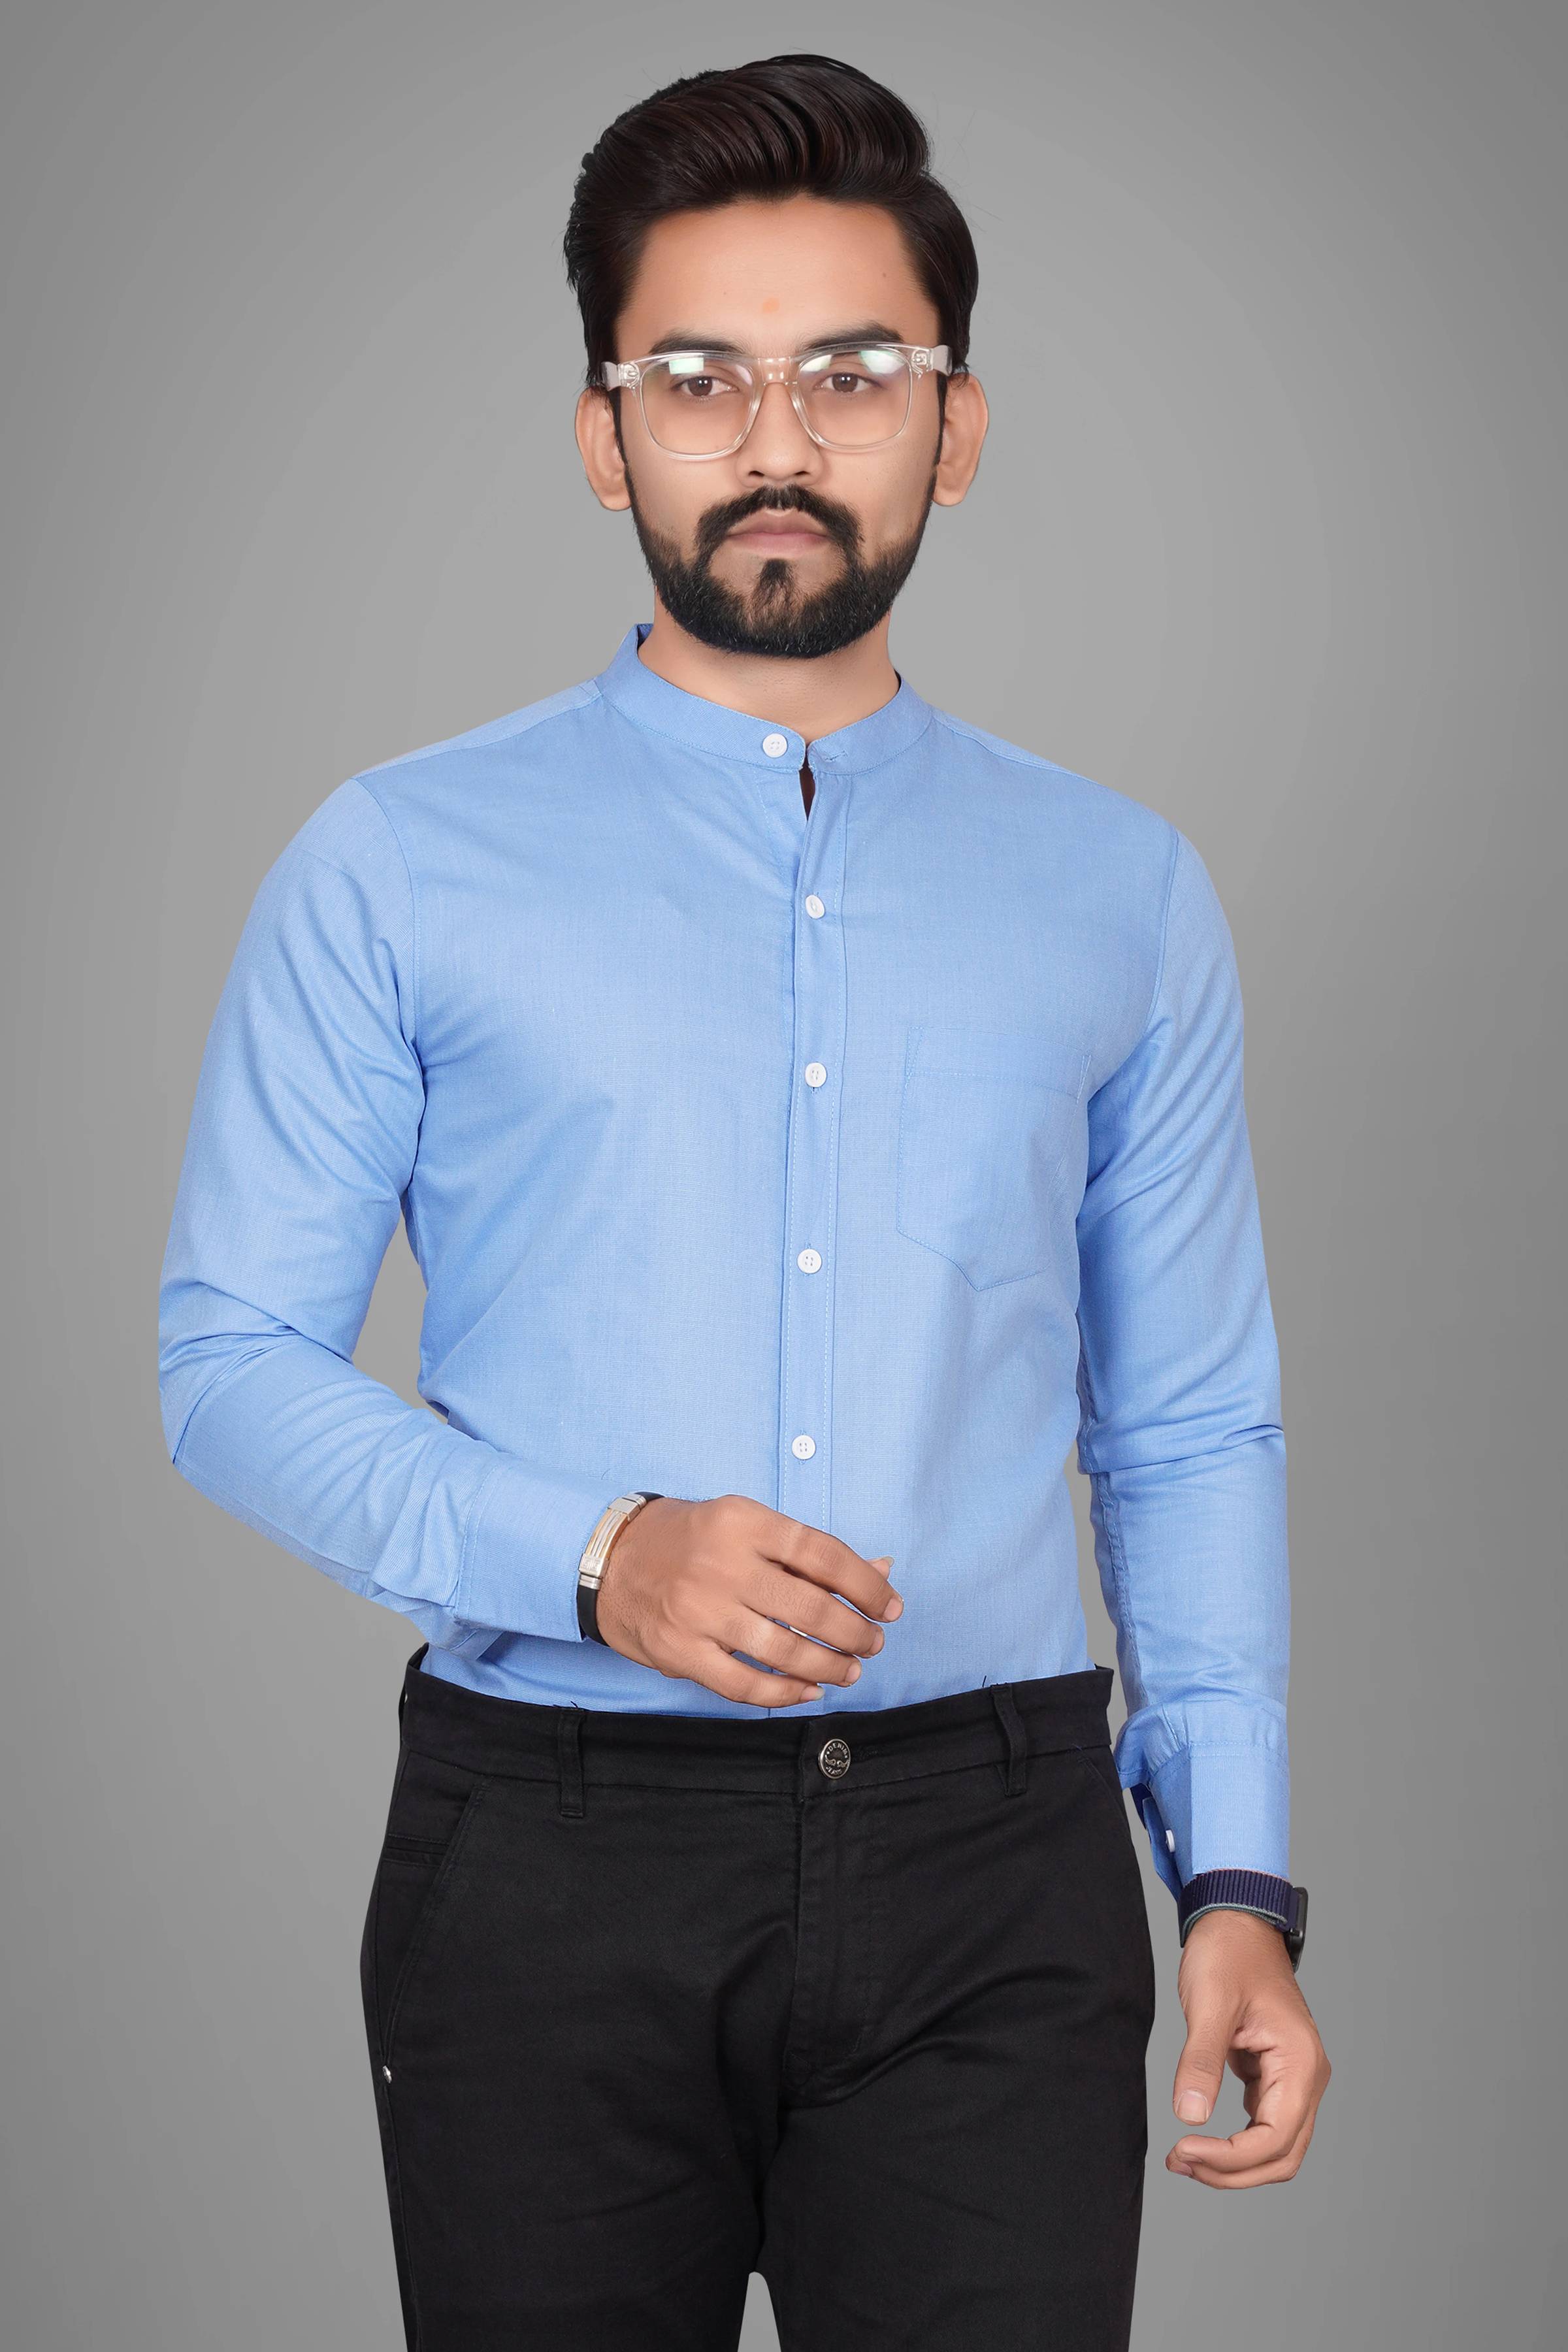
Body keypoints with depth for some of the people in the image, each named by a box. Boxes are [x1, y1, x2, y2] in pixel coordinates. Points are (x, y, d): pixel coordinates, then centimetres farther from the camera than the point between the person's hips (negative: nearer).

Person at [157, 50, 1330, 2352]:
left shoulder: (1122, 893, 9)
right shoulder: (397, 871, 2)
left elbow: (1191, 1429, 9)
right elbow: (233, 1362, 0)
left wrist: (1238, 1878, 1)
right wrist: (596, 1557, -15)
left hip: (993, 1857, 1)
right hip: (554, 1853, -1)